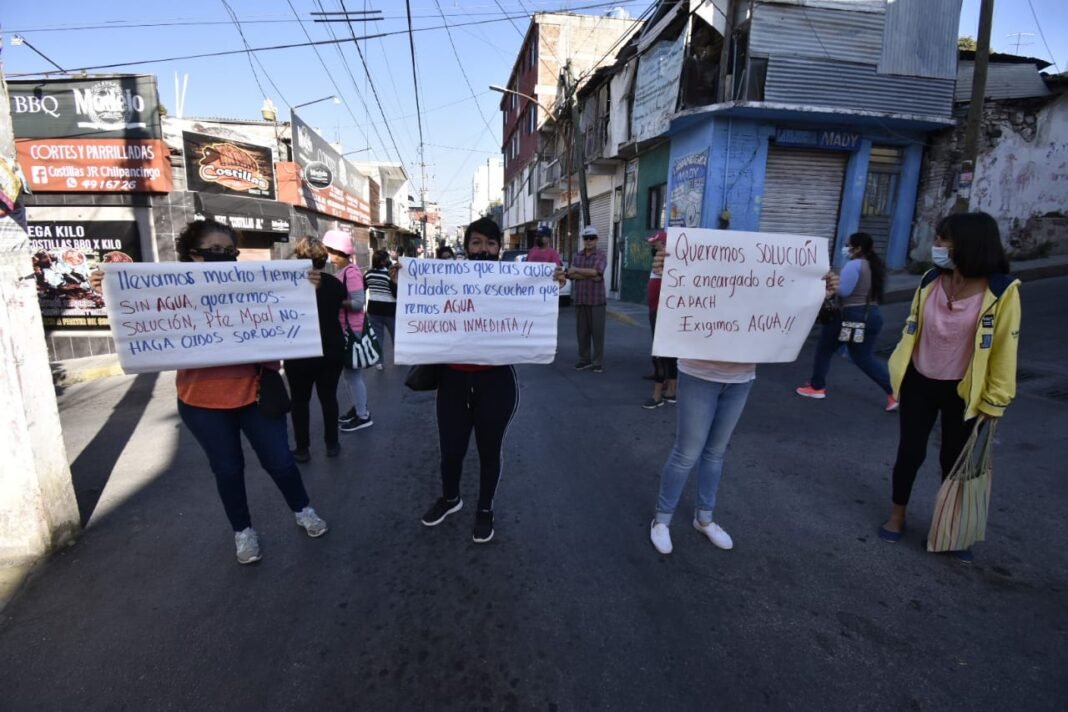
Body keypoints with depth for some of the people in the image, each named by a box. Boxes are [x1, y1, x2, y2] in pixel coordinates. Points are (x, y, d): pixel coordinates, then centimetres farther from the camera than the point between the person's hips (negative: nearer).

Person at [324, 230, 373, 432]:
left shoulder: (351, 273, -17)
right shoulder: (344, 271, 11)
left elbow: (358, 303, -23)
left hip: (352, 330, -10)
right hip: (345, 329, 10)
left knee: (353, 373, -1)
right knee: (349, 373, 18)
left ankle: (363, 416, 10)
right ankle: (357, 408, 31)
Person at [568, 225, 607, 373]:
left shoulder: (601, 256, 0)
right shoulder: (577, 256, 13)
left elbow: (596, 271, -16)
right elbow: (571, 275, 0)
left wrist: (577, 270, -7)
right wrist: (589, 276, -11)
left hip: (596, 299, -4)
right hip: (579, 299, 4)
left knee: (597, 331, -2)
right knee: (581, 331, 6)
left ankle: (598, 362, 3)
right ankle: (584, 359, 16)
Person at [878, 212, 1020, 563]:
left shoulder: (1001, 291, -15)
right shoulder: (930, 281, -4)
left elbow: (1005, 348, -10)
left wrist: (994, 400, -8)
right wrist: (899, 370, 9)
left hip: (962, 391, -2)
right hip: (919, 382, 2)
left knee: (954, 459, 11)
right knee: (910, 451, 10)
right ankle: (897, 514, 28)